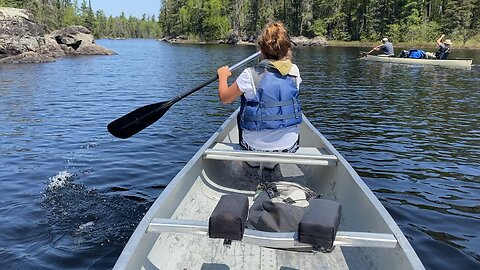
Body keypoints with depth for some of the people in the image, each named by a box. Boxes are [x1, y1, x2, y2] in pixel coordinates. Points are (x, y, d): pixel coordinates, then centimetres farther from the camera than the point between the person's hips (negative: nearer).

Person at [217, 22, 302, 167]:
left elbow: (225, 98, -3)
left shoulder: (250, 75, -18)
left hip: (255, 146, -2)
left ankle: (253, 162, 41)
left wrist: (223, 76, 14)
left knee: (240, 115, 28)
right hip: (290, 146, 3)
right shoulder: (295, 71, -7)